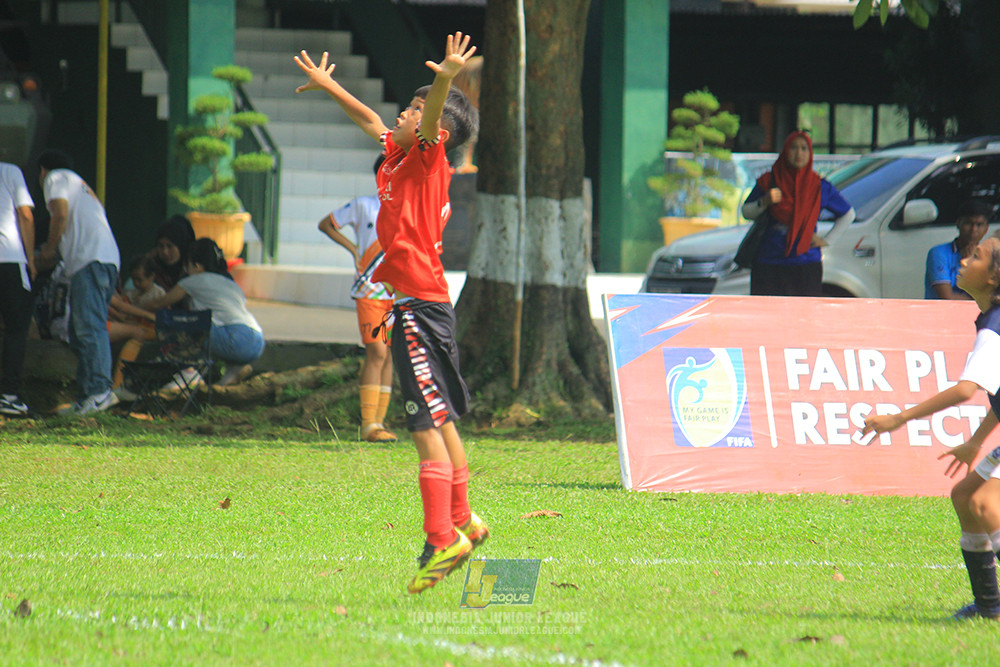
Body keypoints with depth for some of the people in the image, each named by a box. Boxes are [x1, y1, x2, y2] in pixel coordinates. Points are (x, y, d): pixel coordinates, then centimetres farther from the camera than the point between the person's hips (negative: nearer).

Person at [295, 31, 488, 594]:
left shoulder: (429, 158, -6)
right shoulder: (399, 158, 18)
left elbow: (432, 120, -27)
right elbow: (372, 121, 35)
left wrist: (446, 81, -45)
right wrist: (328, 85, 45)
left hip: (420, 305, -10)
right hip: (424, 306, 10)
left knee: (428, 422, -12)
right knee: (441, 421, 17)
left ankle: (442, 541, -15)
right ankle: (462, 522, 27)